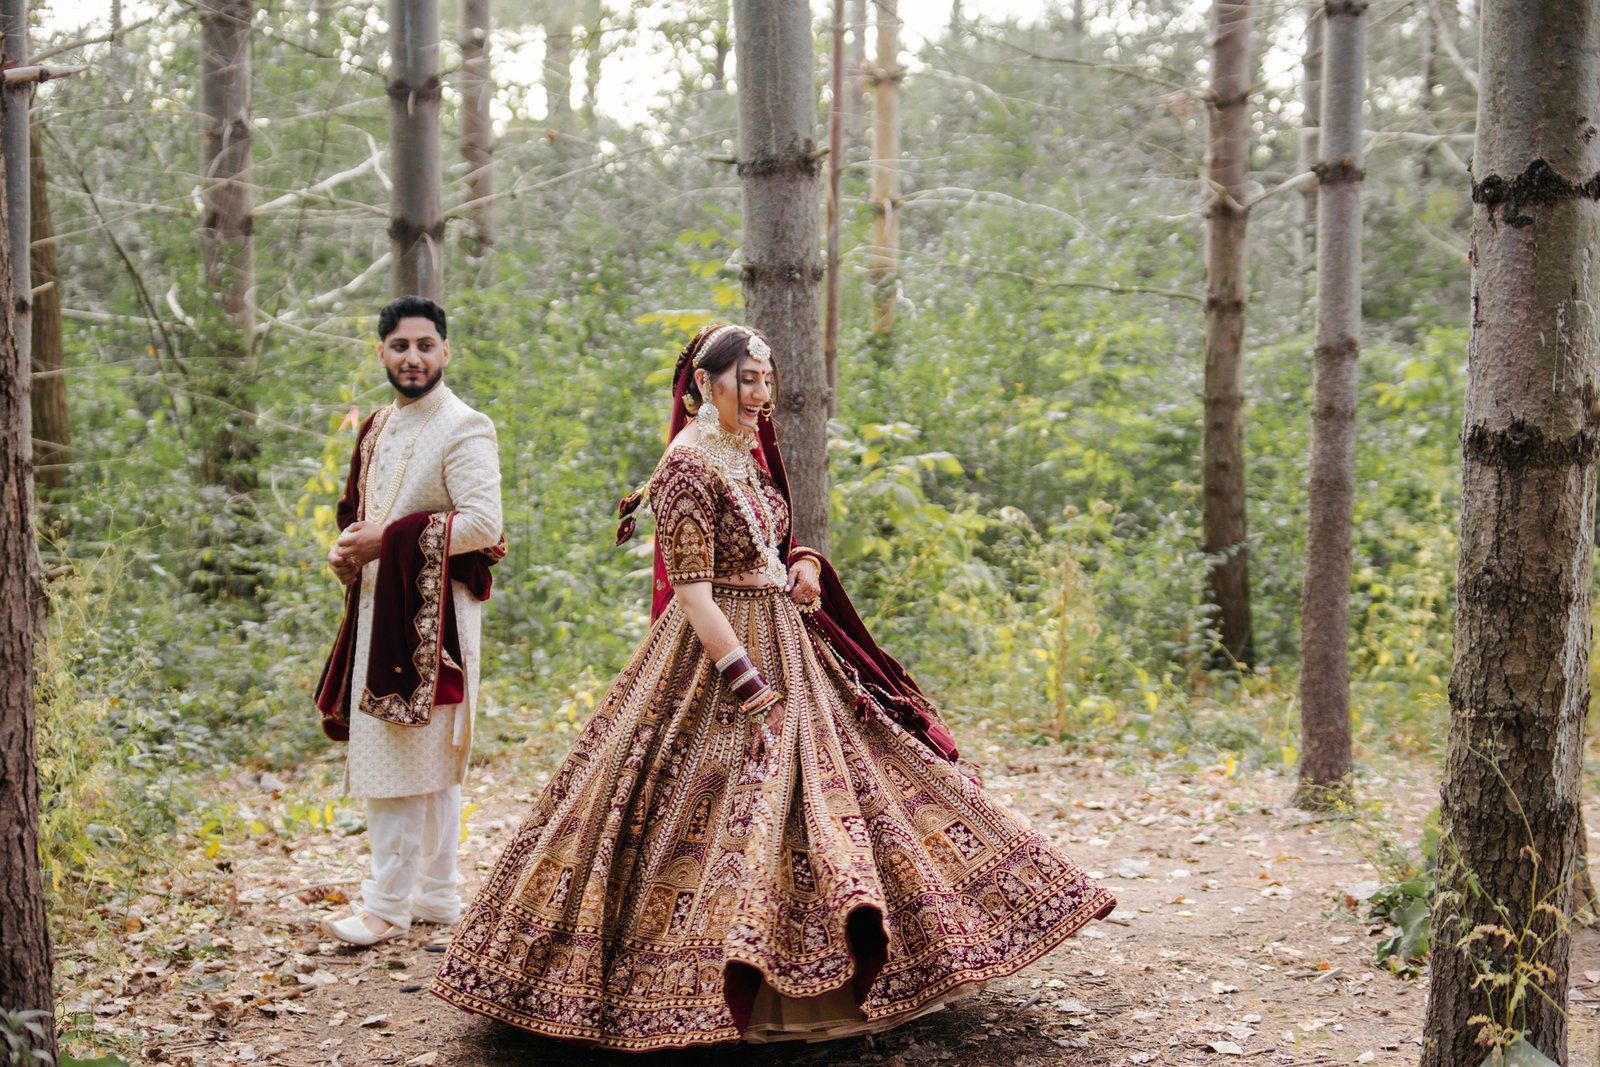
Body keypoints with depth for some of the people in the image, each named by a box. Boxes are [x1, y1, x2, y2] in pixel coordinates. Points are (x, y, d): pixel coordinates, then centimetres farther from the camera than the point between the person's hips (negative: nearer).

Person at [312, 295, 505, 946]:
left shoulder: (464, 430, -11)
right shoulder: (379, 428, 15)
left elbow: (483, 523, -20)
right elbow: (358, 509, 25)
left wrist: (389, 538, -18)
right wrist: (348, 547, 2)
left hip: (428, 617, -8)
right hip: (379, 607, 8)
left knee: (397, 760, -6)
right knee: (430, 762, 13)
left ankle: (389, 904, 1)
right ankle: (437, 893, 21)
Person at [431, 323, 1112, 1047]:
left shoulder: (748, 456, 11)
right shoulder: (690, 466, -15)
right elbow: (693, 593, -21)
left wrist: (803, 563, 0)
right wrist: (752, 690, -25)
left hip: (785, 646, 9)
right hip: (720, 656, -9)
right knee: (735, 805, -11)